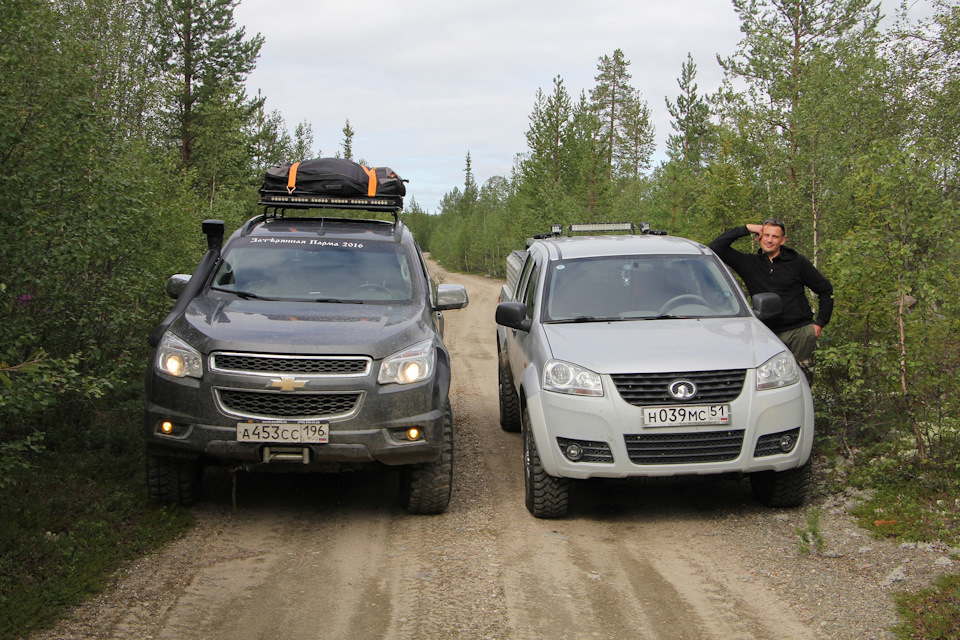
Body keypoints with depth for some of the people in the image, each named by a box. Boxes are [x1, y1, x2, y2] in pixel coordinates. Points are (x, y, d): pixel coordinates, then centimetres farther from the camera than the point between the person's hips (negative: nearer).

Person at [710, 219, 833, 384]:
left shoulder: (796, 262, 3)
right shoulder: (749, 264, 7)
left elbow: (825, 290, 11)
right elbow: (716, 247, 3)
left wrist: (820, 323, 4)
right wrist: (746, 229, -2)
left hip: (801, 333, -1)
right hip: (770, 336, 1)